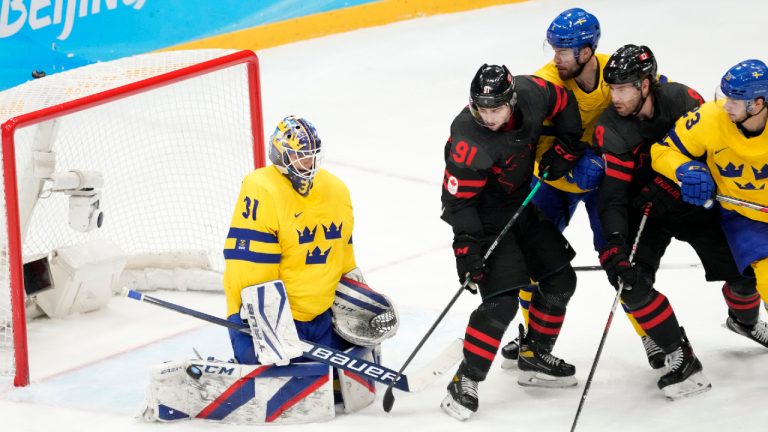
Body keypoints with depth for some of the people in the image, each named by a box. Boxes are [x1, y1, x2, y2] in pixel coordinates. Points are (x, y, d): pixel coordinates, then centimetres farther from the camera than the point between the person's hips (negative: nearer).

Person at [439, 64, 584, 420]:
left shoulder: (531, 93, -18)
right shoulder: (469, 141, -32)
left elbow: (563, 101, 5)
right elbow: (457, 199, -27)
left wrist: (566, 146, -2)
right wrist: (466, 247, -31)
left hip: (521, 205, 7)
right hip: (485, 218, -7)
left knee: (560, 279, 12)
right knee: (502, 301, -17)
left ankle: (534, 358, 28)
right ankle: (465, 383, -9)